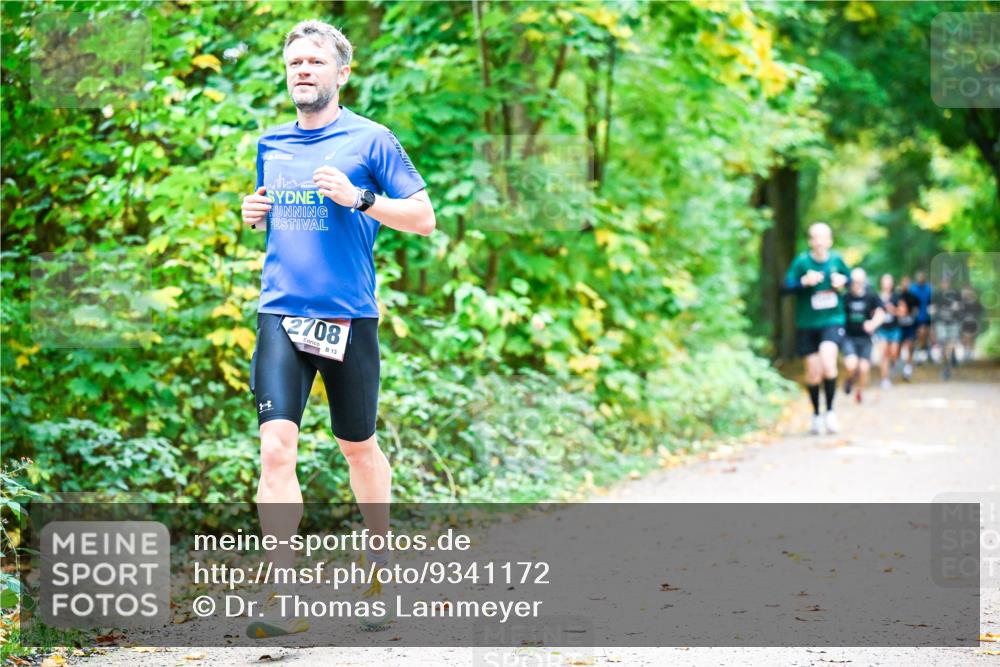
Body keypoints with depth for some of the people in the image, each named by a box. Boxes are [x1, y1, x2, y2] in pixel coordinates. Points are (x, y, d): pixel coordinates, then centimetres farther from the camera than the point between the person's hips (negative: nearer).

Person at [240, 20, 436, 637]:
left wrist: (358, 197, -15)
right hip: (281, 314, 2)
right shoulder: (271, 144, 13)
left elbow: (424, 218, -2)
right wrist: (253, 215, 6)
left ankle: (381, 561, 36)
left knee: (359, 446, 12)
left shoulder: (370, 140, -1)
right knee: (277, 447, -12)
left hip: (349, 318, -2)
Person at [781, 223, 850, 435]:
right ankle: (816, 415, 27)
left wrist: (843, 282, -5)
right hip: (807, 324, 0)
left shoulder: (837, 260, 0)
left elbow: (850, 279, 16)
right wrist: (804, 282, -27)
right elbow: (785, 287, -12)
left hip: (833, 321, 0)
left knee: (827, 360, -24)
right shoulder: (801, 261, -7)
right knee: (813, 372, 5)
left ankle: (830, 411, -9)